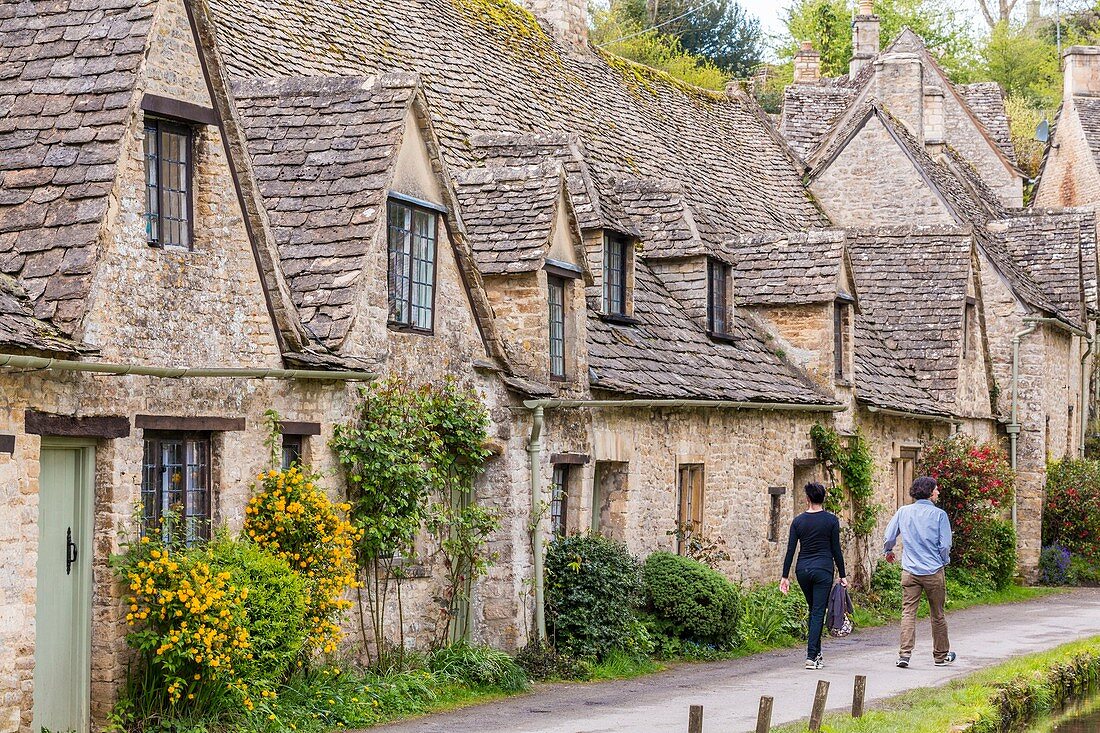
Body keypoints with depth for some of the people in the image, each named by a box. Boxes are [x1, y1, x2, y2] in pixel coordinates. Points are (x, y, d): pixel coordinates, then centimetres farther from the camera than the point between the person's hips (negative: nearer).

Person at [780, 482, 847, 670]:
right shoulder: (831, 520, -4)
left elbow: (790, 550, 0)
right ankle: (811, 657, -10)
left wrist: (785, 576, 4)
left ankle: (816, 652, 22)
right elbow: (836, 550, -4)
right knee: (818, 612, -2)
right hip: (823, 569, -3)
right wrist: (842, 575, 3)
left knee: (813, 610, 20)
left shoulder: (798, 521, 1)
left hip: (803, 569, 3)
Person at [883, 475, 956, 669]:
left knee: (908, 612, 0)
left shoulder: (903, 512, 1)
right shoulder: (939, 514, -7)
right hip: (933, 572, -2)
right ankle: (941, 656, 23)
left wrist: (888, 551, 26)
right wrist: (944, 560, 13)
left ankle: (905, 654, -13)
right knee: (937, 615, 11)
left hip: (910, 571, 2)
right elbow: (945, 545, -8)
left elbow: (889, 536, 4)